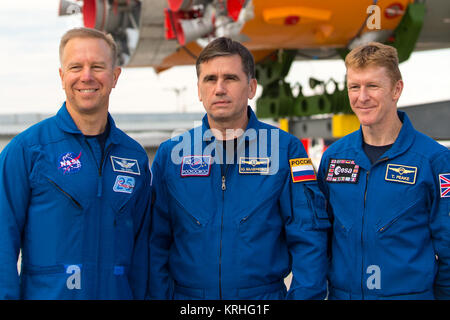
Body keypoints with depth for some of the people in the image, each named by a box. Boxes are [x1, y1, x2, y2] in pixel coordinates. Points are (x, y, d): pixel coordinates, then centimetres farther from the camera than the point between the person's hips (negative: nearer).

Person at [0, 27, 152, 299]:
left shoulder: (135, 155, 6)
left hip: (117, 292, 4)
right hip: (45, 292, -3)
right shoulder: (26, 148, -6)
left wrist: (141, 295, 3)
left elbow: (141, 245, 9)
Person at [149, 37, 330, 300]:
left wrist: (304, 294, -14)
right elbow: (156, 242, 2)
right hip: (186, 293, 1)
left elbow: (308, 238, -6)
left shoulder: (286, 150, -3)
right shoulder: (170, 154, 2)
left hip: (265, 292, -1)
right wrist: (158, 295, -7)